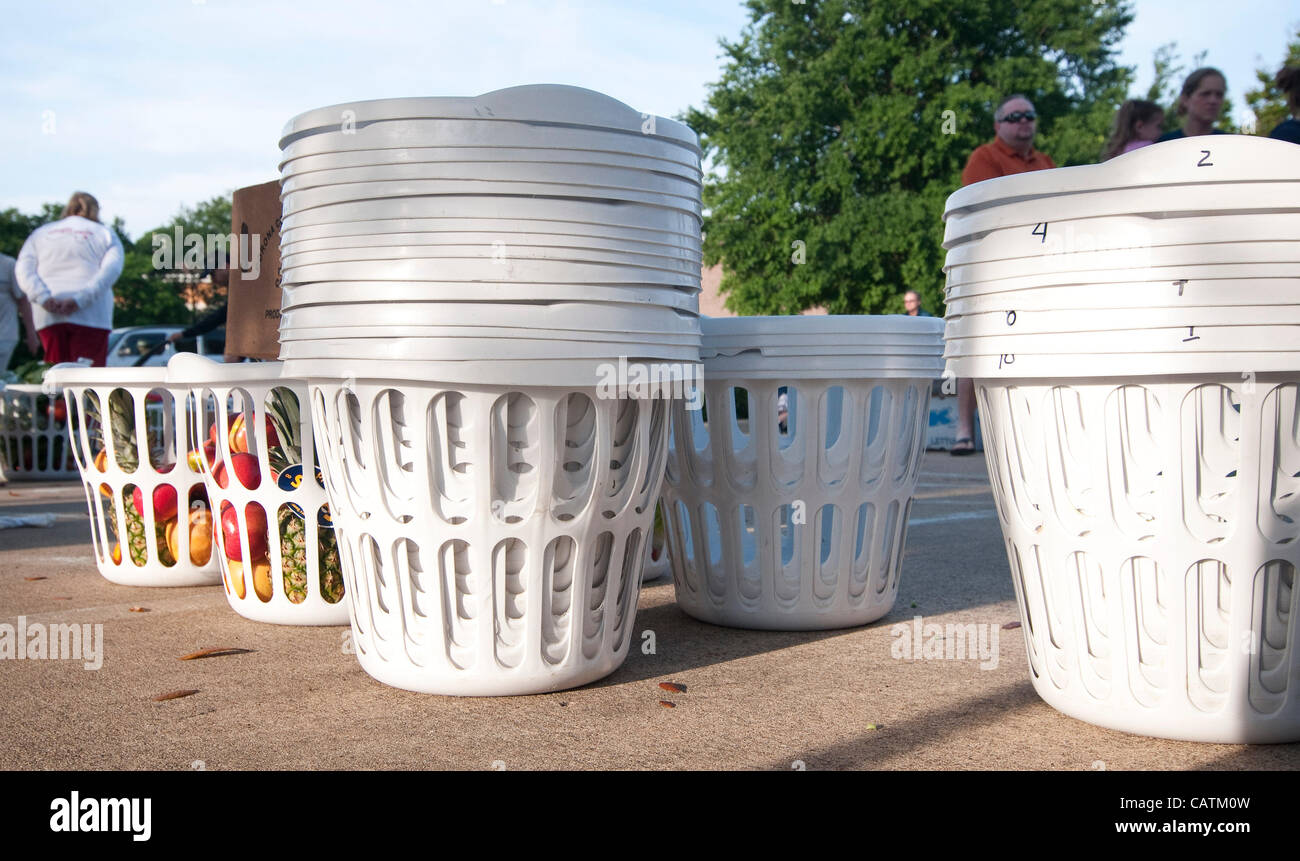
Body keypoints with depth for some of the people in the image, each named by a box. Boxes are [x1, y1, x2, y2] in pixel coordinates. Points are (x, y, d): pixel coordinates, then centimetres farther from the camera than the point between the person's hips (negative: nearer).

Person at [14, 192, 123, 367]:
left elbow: (24, 270, 4)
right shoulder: (105, 234, 13)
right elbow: (111, 269, -6)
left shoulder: (41, 233, 20)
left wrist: (43, 298, -10)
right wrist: (80, 300, -15)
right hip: (91, 315, -2)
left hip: (48, 316, 3)